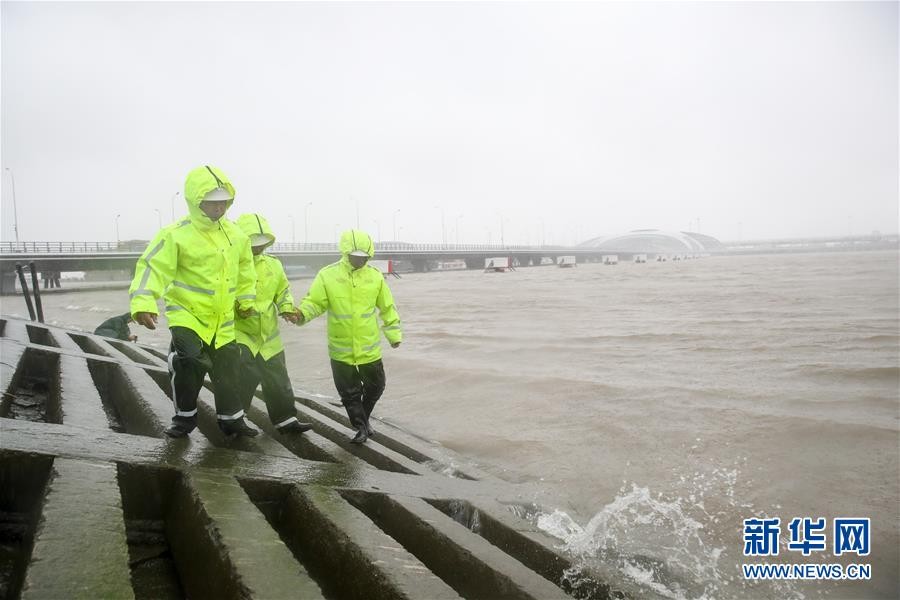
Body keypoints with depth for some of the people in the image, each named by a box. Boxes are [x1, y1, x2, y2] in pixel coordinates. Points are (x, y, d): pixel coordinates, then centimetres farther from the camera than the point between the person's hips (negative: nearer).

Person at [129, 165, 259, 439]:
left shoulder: (235, 234, 2)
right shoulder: (175, 235, -17)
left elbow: (245, 268, 17)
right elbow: (152, 268, -23)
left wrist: (246, 299, 18)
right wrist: (143, 304, -35)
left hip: (222, 319, 5)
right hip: (187, 314, -5)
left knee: (228, 370, 12)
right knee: (189, 364, -21)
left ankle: (231, 419, 30)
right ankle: (185, 417, 5)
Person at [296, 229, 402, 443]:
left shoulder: (375, 276, -3)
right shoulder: (327, 275, -9)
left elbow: (387, 308, 6)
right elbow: (314, 303, -6)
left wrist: (394, 334, 10)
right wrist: (302, 314, -27)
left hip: (369, 347, 2)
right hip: (341, 348, -2)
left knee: (375, 386, 15)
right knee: (349, 391, 8)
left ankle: (363, 418, 41)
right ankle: (360, 427, 27)